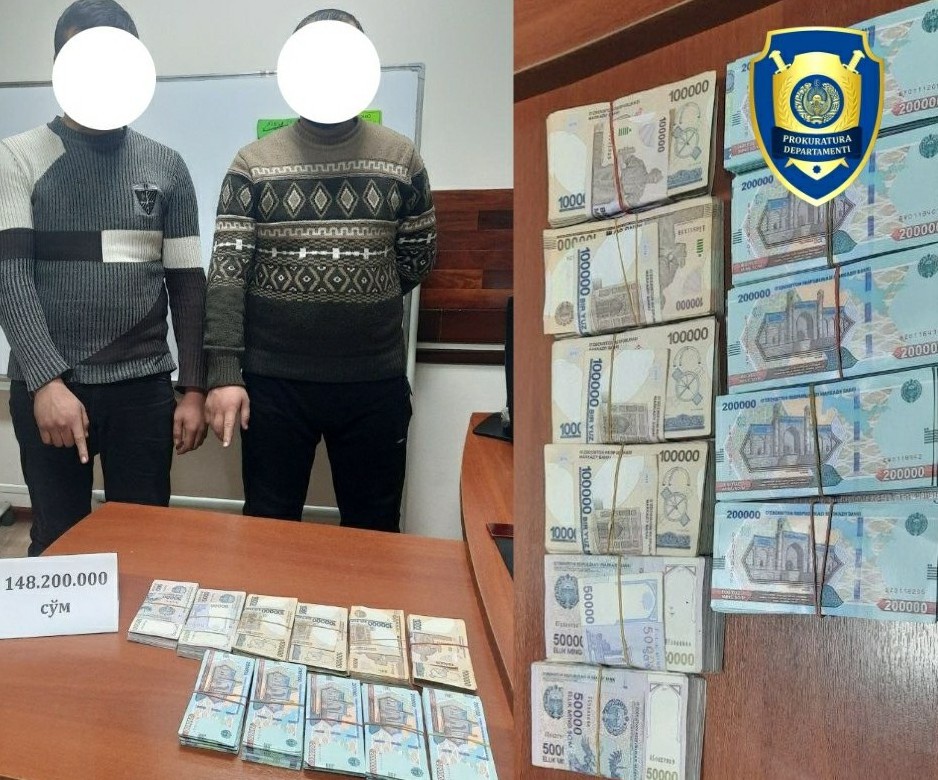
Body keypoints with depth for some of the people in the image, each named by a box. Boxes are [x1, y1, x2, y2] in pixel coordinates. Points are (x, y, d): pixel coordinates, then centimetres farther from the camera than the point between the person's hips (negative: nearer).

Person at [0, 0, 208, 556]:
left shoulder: (166, 167, 8)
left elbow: (188, 284, 8)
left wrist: (195, 388, 2)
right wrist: (46, 381, -19)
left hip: (144, 388, 2)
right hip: (50, 388, -1)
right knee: (59, 546, 8)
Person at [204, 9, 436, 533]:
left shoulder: (401, 159, 3)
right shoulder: (254, 163, 0)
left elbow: (419, 258, 11)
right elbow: (227, 271, -6)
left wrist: (363, 301, 7)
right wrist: (225, 372, -13)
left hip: (376, 382, 1)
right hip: (273, 381, 0)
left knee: (375, 532, 12)